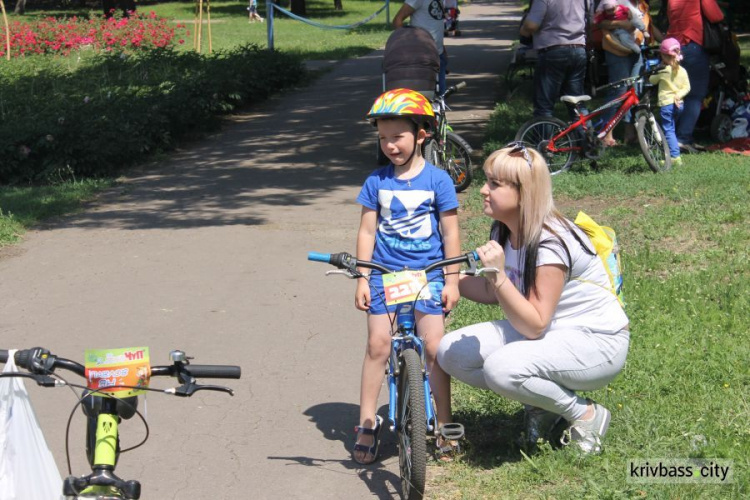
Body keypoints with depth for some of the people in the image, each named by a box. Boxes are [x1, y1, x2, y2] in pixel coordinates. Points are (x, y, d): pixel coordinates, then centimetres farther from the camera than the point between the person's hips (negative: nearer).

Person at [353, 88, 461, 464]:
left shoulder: (437, 180, -2)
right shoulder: (377, 181, 4)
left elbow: (450, 233, 1)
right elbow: (367, 232, 6)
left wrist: (452, 281, -1)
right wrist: (362, 279, 1)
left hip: (428, 274, -2)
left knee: (433, 346, -8)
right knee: (378, 345, -6)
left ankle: (443, 426, 5)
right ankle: (367, 425, 3)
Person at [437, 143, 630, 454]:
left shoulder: (550, 243, -25)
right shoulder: (504, 231, 0)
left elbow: (534, 325, -27)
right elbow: (493, 294, 12)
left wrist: (499, 275, -35)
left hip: (598, 343, -9)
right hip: (546, 333, 9)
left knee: (501, 368, -34)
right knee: (451, 351, -8)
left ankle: (586, 415, -9)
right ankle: (542, 401, 8)